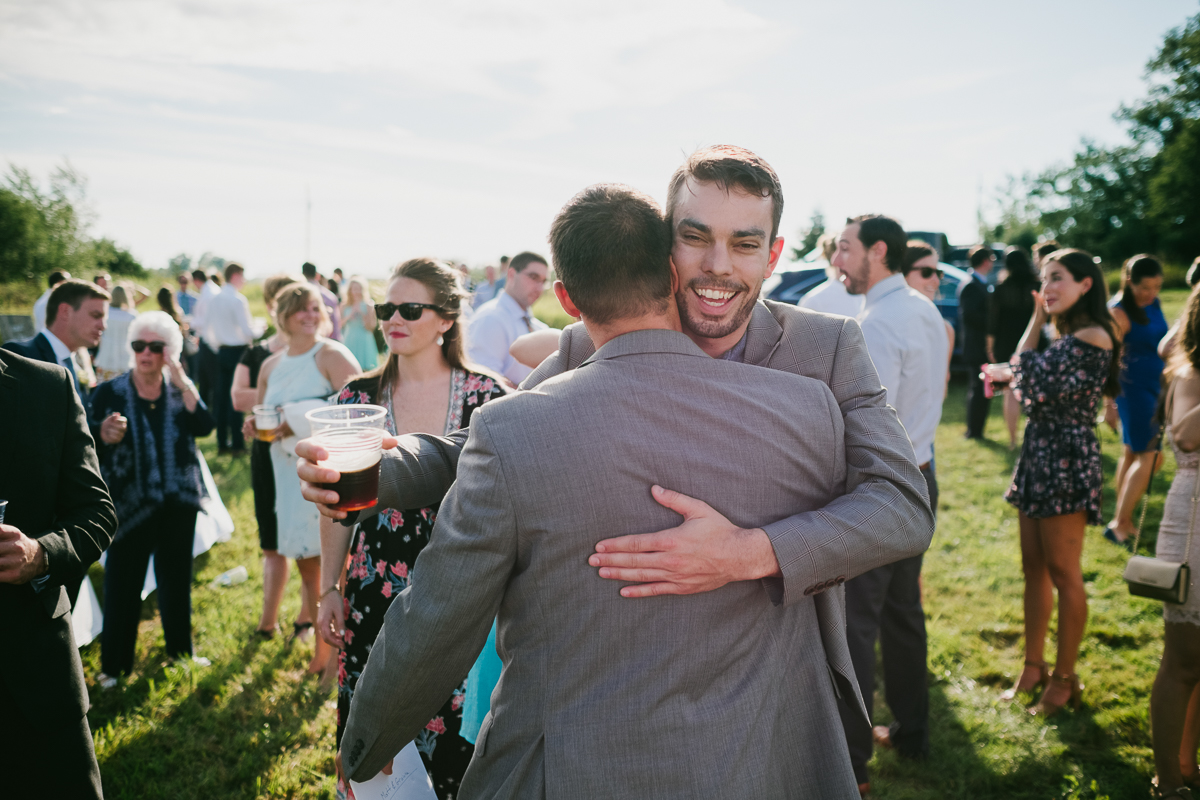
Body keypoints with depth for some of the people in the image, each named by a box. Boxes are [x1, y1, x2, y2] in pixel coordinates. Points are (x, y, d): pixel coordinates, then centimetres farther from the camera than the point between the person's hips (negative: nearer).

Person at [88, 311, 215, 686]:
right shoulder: (108, 393, -4)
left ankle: (180, 653, 33)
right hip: (130, 504, -3)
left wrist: (182, 383, -20)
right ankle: (115, 666, 18)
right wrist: (104, 435, -26)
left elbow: (203, 426, -14)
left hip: (178, 502, 3)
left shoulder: (181, 390, 3)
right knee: (123, 587, 2)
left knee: (177, 580, 16)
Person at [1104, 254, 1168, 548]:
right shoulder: (1119, 313, -18)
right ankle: (1118, 524, -6)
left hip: (1153, 386, 8)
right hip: (1133, 388, -8)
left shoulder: (1152, 303, 6)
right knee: (1151, 456, -11)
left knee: (1132, 452, 14)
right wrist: (1108, 403, -19)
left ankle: (1124, 520, 23)